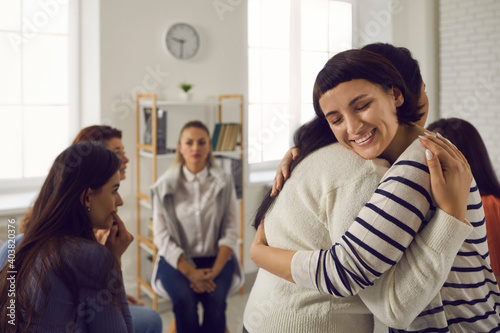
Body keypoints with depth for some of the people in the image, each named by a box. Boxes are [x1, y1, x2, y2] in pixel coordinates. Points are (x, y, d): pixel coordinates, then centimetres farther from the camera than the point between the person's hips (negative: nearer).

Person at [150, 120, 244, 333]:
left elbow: (231, 231, 0)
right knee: (184, 300, -29)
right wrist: (190, 273, -15)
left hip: (216, 257, 1)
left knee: (216, 299, -28)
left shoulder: (224, 182, 3)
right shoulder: (165, 186, 0)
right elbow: (162, 237, -4)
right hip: (177, 259, 0)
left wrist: (215, 271, -14)